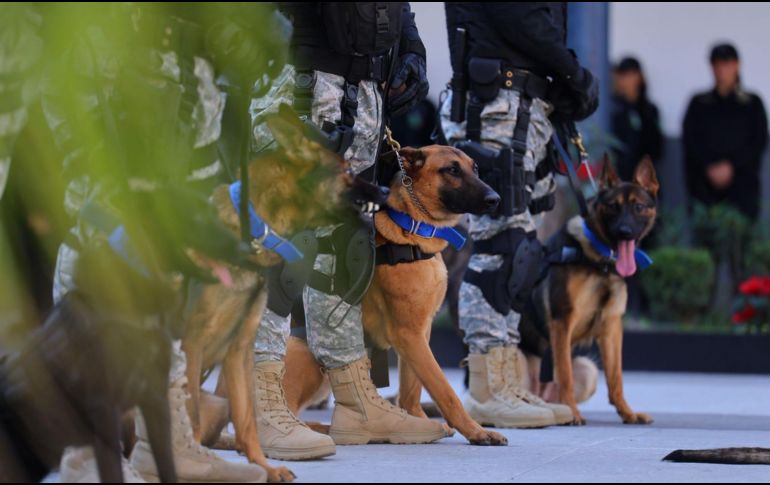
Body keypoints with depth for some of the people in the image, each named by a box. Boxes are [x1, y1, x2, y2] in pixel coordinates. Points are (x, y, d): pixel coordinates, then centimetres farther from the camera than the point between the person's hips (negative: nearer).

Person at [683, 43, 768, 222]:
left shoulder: (752, 103, 8)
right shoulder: (699, 103, 11)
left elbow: (759, 142, 2)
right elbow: (689, 140, 4)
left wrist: (731, 165, -10)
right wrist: (710, 167, -11)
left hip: (742, 184, -1)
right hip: (705, 185, 1)